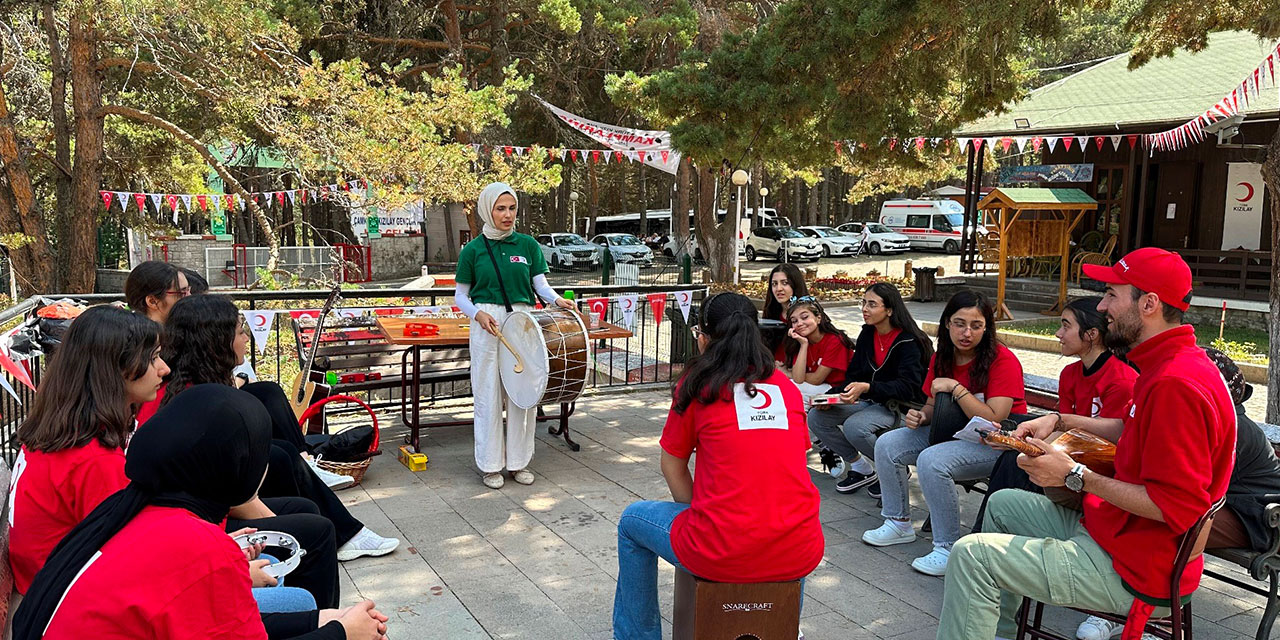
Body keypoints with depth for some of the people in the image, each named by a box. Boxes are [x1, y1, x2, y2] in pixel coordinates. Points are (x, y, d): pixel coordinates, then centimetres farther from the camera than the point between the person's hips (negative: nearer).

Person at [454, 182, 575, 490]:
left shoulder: (528, 244, 7)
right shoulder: (473, 250, 2)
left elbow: (541, 284, 4)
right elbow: (460, 295, 7)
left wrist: (557, 299, -16)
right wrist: (477, 313, -12)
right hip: (487, 324, -2)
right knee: (489, 394, 2)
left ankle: (519, 461, 19)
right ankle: (491, 464, 15)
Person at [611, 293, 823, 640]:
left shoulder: (697, 384, -1)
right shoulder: (787, 387, 9)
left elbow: (672, 465, 7)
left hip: (723, 556, -4)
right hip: (800, 557, 4)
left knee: (632, 520, 23)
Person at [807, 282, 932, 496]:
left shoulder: (908, 341, -15)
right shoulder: (867, 335, 7)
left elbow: (907, 386, -23)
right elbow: (853, 376, 9)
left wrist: (867, 388, -36)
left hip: (899, 405, -8)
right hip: (869, 400, 8)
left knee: (854, 427, -33)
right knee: (816, 417, -10)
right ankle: (860, 469, 5)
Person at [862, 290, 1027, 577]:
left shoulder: (1003, 361, -18)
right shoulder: (943, 357, 4)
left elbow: (994, 420, -24)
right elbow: (933, 405, 14)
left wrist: (956, 388, -25)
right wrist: (920, 415, -9)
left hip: (994, 443, -8)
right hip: (952, 433, 8)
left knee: (931, 461, -32)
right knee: (887, 445, -5)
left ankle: (948, 549, -19)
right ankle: (899, 523, 10)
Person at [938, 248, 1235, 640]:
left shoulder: (1177, 385, -28)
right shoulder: (1168, 363, 7)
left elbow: (1176, 507, -29)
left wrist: (1075, 476, -23)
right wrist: (1061, 421, 13)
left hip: (1135, 569, -11)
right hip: (1109, 529, 11)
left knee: (971, 555, -17)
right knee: (1002, 504, 26)